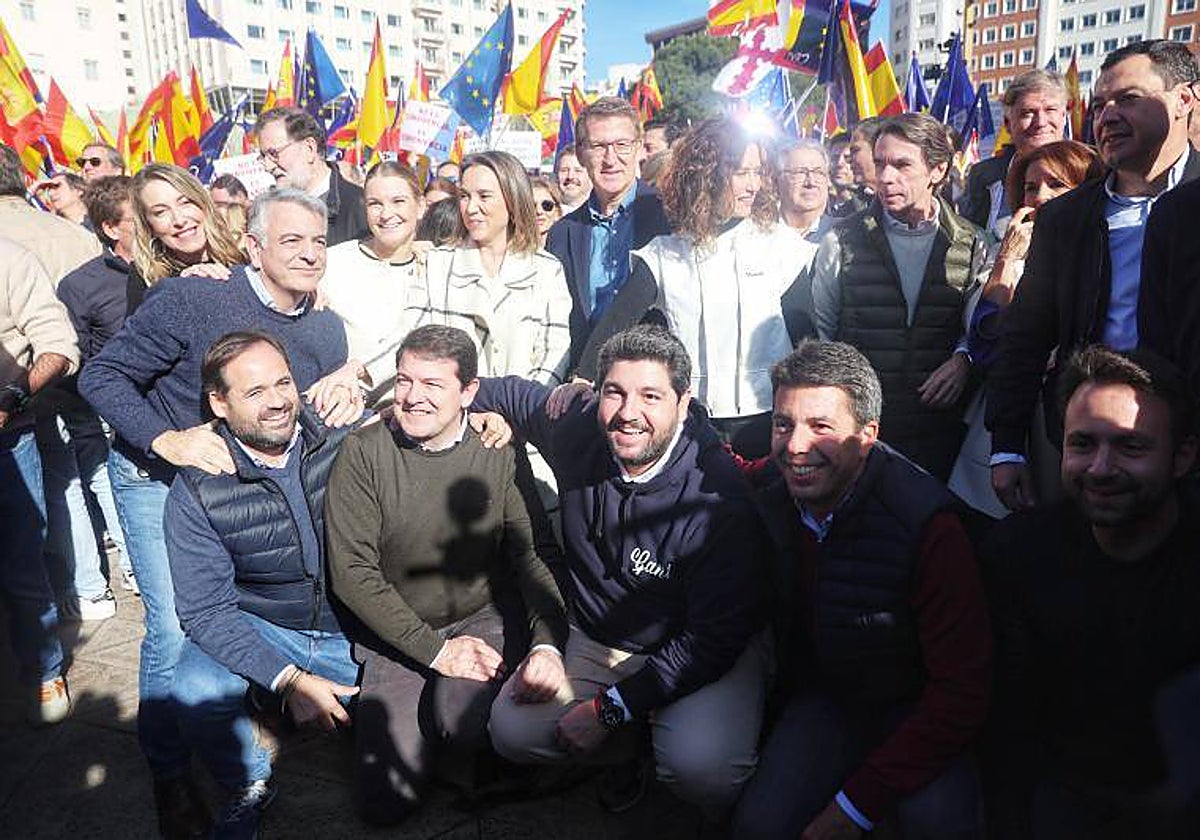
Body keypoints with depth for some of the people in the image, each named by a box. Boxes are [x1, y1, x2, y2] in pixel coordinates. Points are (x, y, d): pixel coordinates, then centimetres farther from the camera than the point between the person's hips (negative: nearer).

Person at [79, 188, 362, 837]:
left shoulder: (327, 330, -5)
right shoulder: (189, 302, -21)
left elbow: (325, 425, 3)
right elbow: (100, 376, -17)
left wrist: (345, 395, -21)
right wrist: (169, 440, -32)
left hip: (248, 483, 5)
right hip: (157, 476, -4)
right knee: (176, 626, -9)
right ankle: (169, 773, 14)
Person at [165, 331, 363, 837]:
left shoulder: (347, 435, -11)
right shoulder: (196, 490, -12)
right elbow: (204, 609, -13)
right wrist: (289, 680, -23)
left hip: (355, 626, 1)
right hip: (258, 628, 0)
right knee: (197, 696, -28)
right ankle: (249, 787, 5)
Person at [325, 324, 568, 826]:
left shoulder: (498, 452, -6)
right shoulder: (363, 453, -9)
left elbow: (532, 555, -4)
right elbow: (352, 573, -9)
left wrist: (549, 645, -21)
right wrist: (435, 649, -15)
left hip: (487, 617, 0)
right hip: (400, 635, 1)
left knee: (463, 718, -30)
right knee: (387, 802, -8)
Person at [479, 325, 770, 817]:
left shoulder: (720, 500, -27)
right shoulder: (579, 432, -11)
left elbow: (711, 641, -23)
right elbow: (518, 394, 13)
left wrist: (608, 709, -21)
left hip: (707, 657, -5)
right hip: (594, 641, 5)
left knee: (700, 767, -31)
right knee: (511, 732, -11)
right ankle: (634, 746, 15)